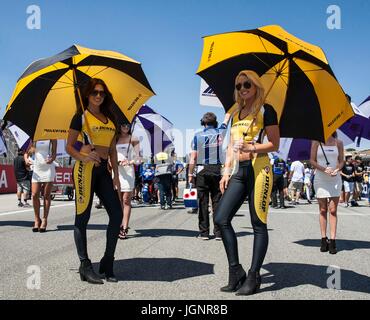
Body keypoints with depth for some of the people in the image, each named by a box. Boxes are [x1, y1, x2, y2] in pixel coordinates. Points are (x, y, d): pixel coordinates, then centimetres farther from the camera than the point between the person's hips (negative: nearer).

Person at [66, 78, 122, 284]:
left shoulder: (110, 118, 17)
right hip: (86, 168, -5)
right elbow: (69, 146, 1)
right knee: (83, 217, -2)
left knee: (117, 214, -2)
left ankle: (107, 264, 9)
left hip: (104, 170, 6)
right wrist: (81, 157, -19)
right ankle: (85, 266, 5)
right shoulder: (81, 117, 2)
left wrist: (116, 175, 12)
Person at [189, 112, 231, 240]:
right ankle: (218, 232, 3)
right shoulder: (220, 133, 4)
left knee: (203, 202, 1)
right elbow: (226, 119, 25)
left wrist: (190, 174, 2)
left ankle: (204, 232, 3)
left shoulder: (198, 136, -1)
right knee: (217, 201, 3)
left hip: (202, 171, -1)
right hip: (217, 170, 2)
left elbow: (193, 158, -4)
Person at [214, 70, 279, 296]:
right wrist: (226, 172, 13)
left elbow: (275, 144, -4)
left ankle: (253, 277, 4)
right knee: (221, 219, -2)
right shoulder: (237, 114, 18)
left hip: (259, 169, -7)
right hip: (239, 170, 7)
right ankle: (236, 271, 8)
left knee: (258, 224, -2)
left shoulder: (265, 110, 0)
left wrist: (250, 148, -19)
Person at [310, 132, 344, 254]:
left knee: (333, 210, -3)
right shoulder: (316, 142, 2)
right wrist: (324, 169, -16)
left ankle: (332, 241, -4)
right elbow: (312, 161, 1)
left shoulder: (338, 143, 6)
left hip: (335, 179, 1)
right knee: (323, 210, 4)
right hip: (320, 179, -1)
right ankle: (324, 239, 10)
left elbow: (341, 161, 9)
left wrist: (337, 169, -13)